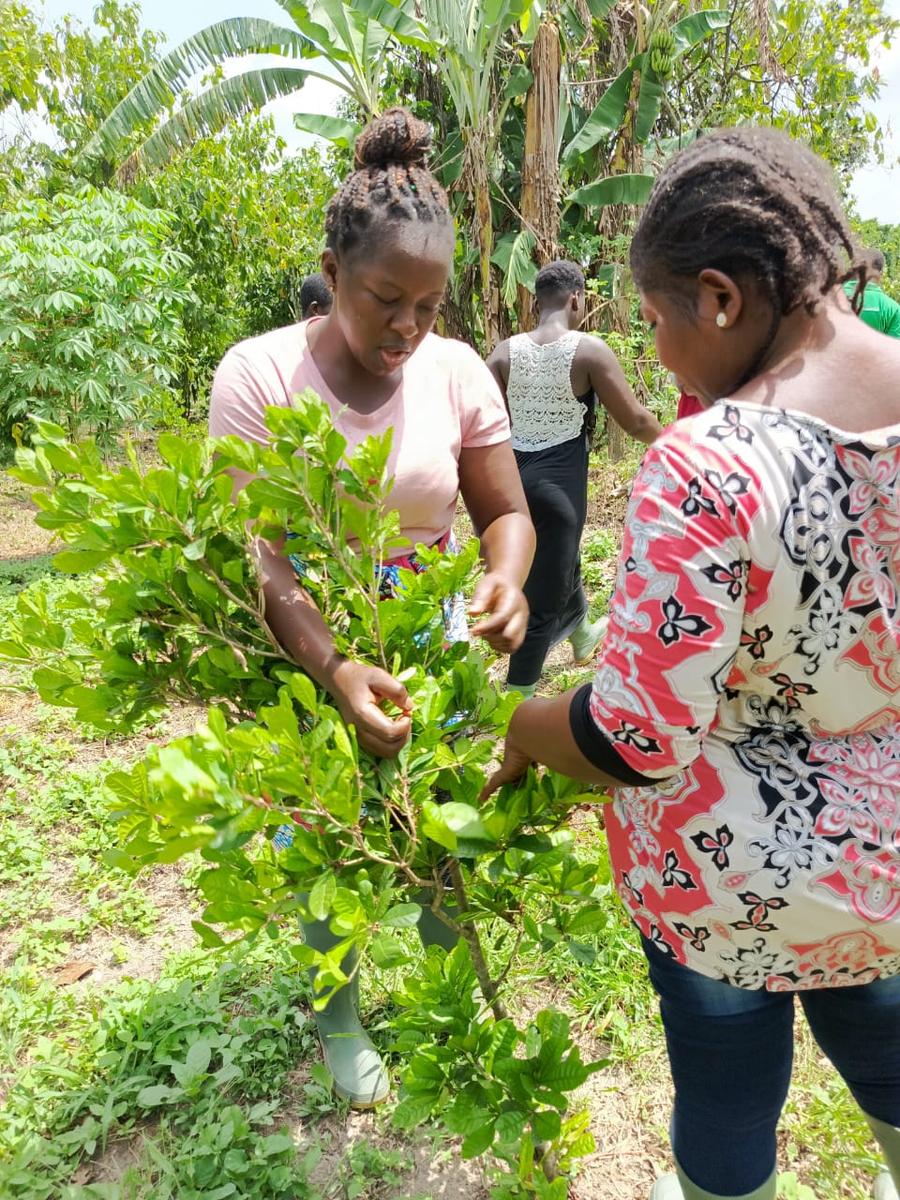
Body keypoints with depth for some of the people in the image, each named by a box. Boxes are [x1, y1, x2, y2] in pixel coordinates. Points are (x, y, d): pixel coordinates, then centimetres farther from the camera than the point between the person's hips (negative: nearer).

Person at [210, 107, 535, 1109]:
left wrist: (506, 580, -25)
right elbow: (256, 555, -20)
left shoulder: (457, 370, -7)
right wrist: (335, 670, -35)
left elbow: (505, 511, -2)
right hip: (309, 662, -2)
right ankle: (340, 1025, 42)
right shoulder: (258, 374, -15)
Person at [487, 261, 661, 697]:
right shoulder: (590, 350, -11)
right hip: (556, 481, -6)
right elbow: (635, 420, -7)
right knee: (543, 595, 5)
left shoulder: (506, 351, 0)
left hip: (512, 475, 6)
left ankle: (583, 635, 57)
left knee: (561, 562, 31)